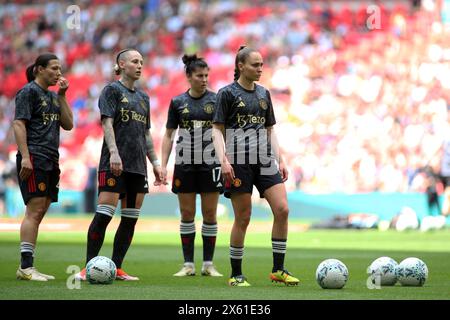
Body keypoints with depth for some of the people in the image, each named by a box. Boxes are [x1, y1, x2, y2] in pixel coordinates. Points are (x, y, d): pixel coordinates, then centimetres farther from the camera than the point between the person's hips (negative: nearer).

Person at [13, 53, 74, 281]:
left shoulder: (53, 96, 20)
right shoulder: (29, 92, -4)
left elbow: (68, 125, 14)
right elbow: (18, 124, -12)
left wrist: (62, 95, 8)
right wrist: (25, 157, -20)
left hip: (50, 160, 9)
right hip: (34, 159, -9)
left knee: (39, 213, 7)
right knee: (34, 211, -13)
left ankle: (27, 267, 10)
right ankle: (26, 267, -14)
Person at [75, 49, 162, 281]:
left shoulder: (143, 97, 19)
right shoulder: (112, 90, 0)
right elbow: (107, 122, -11)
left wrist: (155, 162, 17)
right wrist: (114, 152, -23)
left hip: (137, 165, 7)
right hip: (114, 164, -7)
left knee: (131, 218, 3)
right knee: (104, 214, -12)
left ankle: (116, 268, 8)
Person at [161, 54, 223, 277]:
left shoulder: (216, 99, 1)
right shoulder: (178, 102, 4)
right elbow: (168, 135, 7)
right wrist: (163, 165, 0)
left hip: (210, 163, -1)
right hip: (185, 164, 1)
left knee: (210, 214, 1)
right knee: (187, 214, 3)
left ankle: (208, 264, 8)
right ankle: (188, 264, 9)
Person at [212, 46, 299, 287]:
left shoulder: (263, 94, 15)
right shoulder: (227, 93, -2)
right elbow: (217, 130, -5)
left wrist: (280, 160, 11)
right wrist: (223, 160, -17)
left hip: (265, 161, 5)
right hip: (239, 163, -5)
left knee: (282, 209, -8)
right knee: (243, 218, -2)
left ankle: (278, 269, 0)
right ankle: (236, 275, 10)